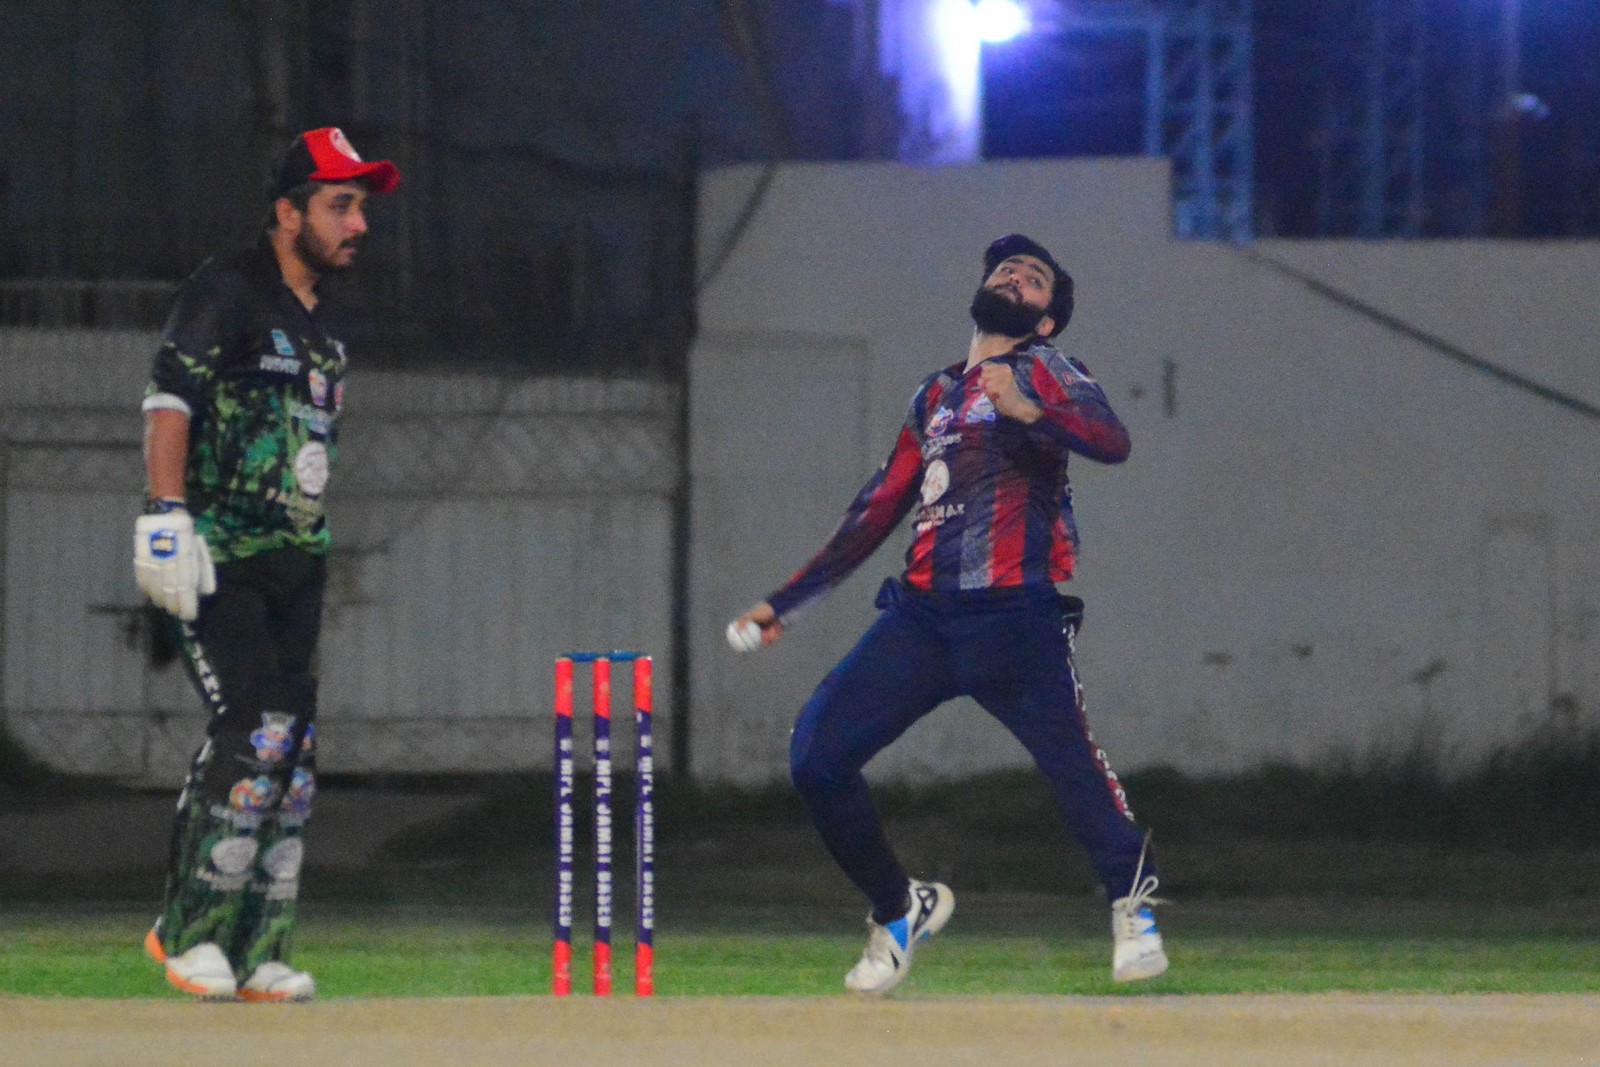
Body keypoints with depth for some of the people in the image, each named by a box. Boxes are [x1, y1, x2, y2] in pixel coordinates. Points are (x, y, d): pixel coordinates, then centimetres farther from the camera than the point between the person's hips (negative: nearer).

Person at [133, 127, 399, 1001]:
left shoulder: (317, 323, 20)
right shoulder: (228, 292, -7)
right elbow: (169, 399, -17)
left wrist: (311, 556, 19)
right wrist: (169, 519, -27)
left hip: (293, 565, 8)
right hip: (216, 563, -8)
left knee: (292, 752, 3)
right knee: (256, 732, -16)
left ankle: (255, 953, 7)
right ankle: (189, 929, -6)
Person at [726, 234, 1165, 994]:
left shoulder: (1046, 373, 7)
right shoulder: (935, 397, 24)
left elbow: (1111, 441, -14)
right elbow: (875, 514, 30)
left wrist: (1028, 412, -33)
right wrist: (782, 605, 29)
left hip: (1014, 618, -5)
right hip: (922, 615, 6)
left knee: (1067, 757, -20)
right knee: (817, 756, -5)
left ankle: (1133, 904, -7)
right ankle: (900, 911, 10)